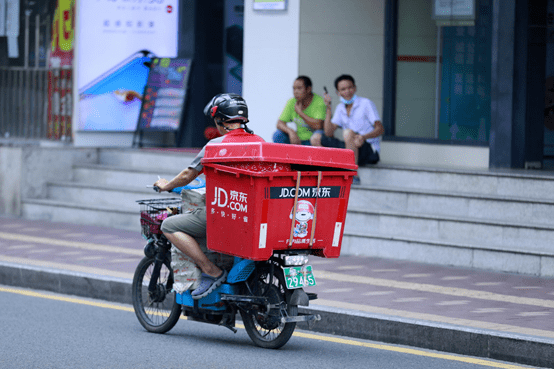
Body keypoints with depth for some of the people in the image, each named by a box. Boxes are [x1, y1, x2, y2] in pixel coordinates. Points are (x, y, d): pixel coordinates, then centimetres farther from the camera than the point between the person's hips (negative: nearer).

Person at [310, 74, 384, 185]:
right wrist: (328, 108, -4)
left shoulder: (366, 104, -5)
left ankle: (353, 175, -34)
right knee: (316, 138, -3)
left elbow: (380, 129, -14)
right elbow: (328, 133, 2)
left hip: (370, 150, -7)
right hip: (349, 150, 7)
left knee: (348, 132, -36)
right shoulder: (340, 108, 12)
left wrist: (364, 137, -33)